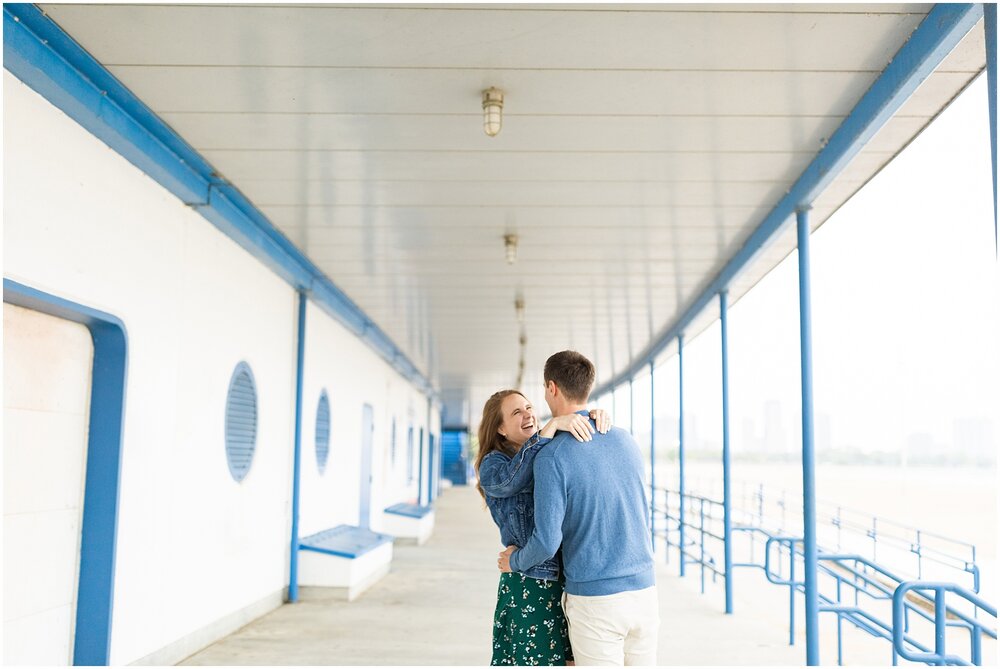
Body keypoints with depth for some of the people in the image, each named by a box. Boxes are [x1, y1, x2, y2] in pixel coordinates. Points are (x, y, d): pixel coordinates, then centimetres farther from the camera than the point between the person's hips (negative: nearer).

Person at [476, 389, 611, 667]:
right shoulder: (492, 465, -5)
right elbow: (512, 479, -26)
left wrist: (595, 416, -15)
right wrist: (553, 425, -33)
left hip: (571, 578, 5)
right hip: (529, 585, -5)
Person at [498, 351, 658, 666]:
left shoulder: (551, 456, -14)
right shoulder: (626, 440, 5)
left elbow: (547, 542, -17)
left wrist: (515, 561, 4)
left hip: (595, 599, -5)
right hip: (644, 591, 5)